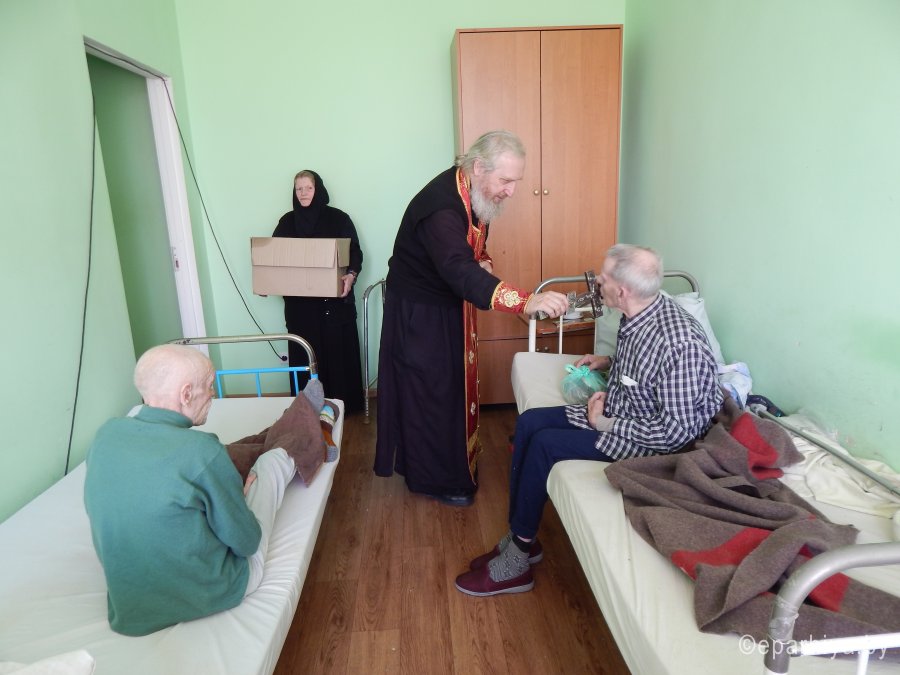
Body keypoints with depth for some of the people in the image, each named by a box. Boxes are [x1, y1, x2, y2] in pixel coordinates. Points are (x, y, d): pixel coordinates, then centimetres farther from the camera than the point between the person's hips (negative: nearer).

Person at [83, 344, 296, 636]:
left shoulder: (106, 434, -10)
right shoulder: (202, 451, -29)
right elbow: (247, 542, -17)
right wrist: (240, 499, 5)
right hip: (211, 595, -5)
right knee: (274, 459, 9)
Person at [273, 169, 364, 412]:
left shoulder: (338, 218, -2)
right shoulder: (287, 221, 7)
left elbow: (355, 252, -3)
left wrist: (351, 276, -22)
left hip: (334, 300, -2)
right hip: (299, 302, 3)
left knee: (338, 350, 2)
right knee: (304, 353, 5)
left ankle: (342, 403, 14)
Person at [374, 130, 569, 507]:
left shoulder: (476, 194, -4)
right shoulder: (440, 207, -33)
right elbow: (461, 273, -48)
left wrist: (482, 262, -6)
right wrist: (526, 301, -58)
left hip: (451, 304, 9)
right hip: (419, 311, -9)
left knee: (456, 383, 18)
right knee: (430, 392, 2)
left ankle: (454, 461, 36)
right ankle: (434, 479, 19)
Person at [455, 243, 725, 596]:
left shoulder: (680, 342, -30)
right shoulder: (638, 313, -3)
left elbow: (677, 429, -26)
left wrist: (608, 424, -20)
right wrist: (609, 363, 1)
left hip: (648, 440, -9)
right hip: (613, 410, 9)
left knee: (545, 444, -19)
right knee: (528, 422, -2)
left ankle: (515, 563, -2)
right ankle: (519, 537, 7)